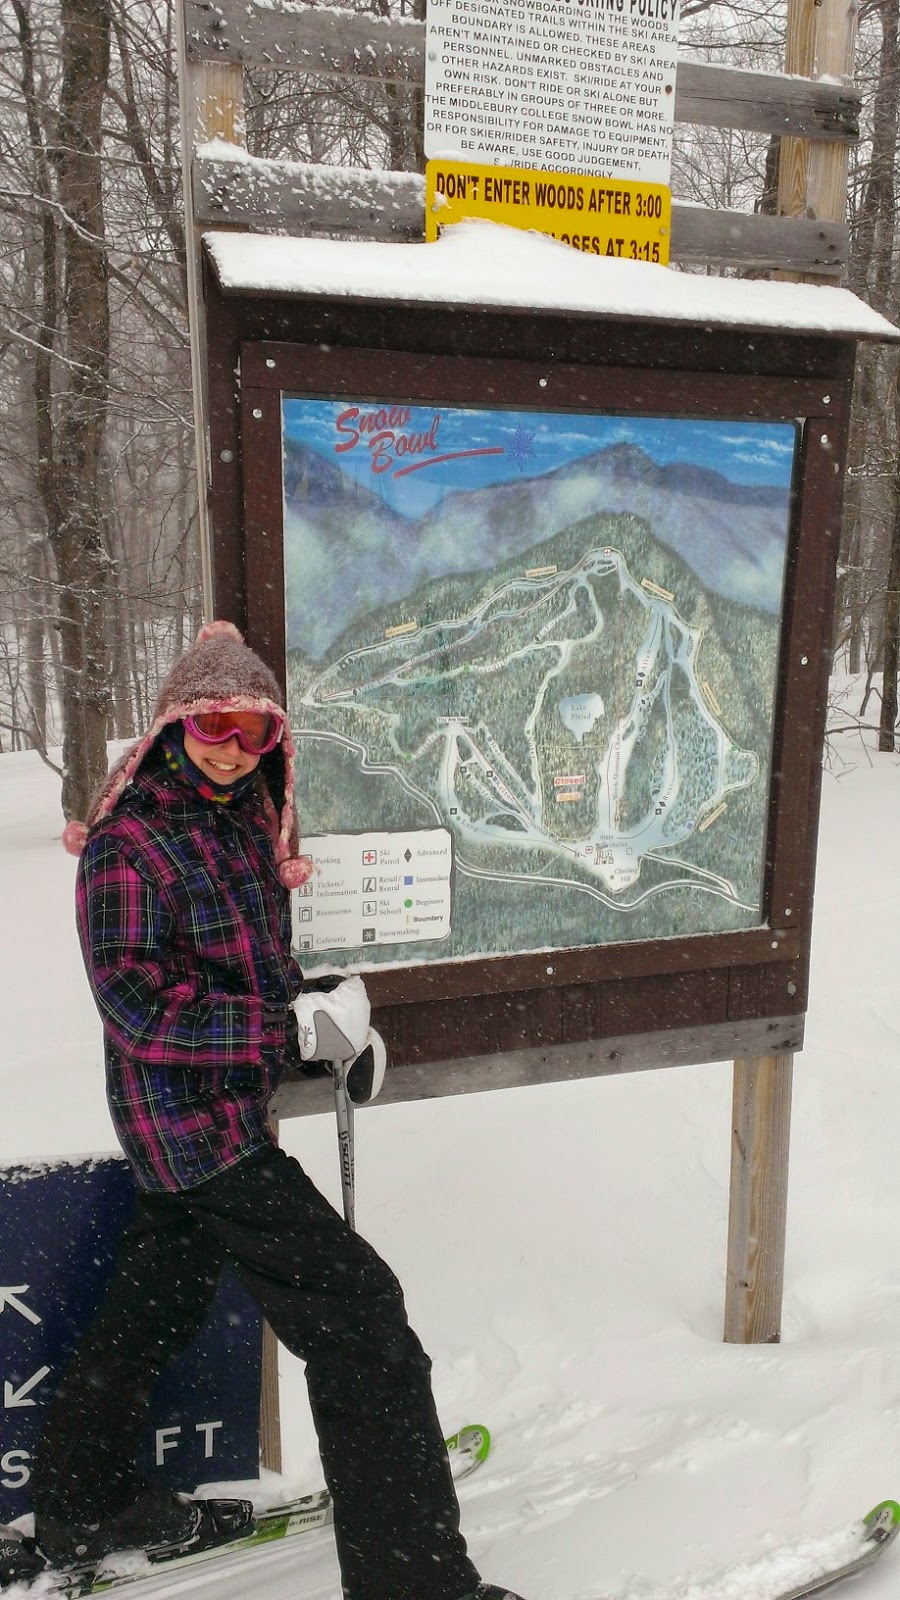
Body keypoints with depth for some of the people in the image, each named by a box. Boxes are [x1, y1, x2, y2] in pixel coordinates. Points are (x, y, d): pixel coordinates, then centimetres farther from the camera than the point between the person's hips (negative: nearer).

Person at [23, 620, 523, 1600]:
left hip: (222, 1108, 9)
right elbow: (136, 994, -24)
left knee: (157, 1299, 24)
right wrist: (296, 1028, -28)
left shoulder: (246, 818, 8)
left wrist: (335, 1013, 3)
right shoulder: (129, 840, -17)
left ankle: (82, 1511, 47)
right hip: (191, 1120, -9)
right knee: (357, 1312, -8)